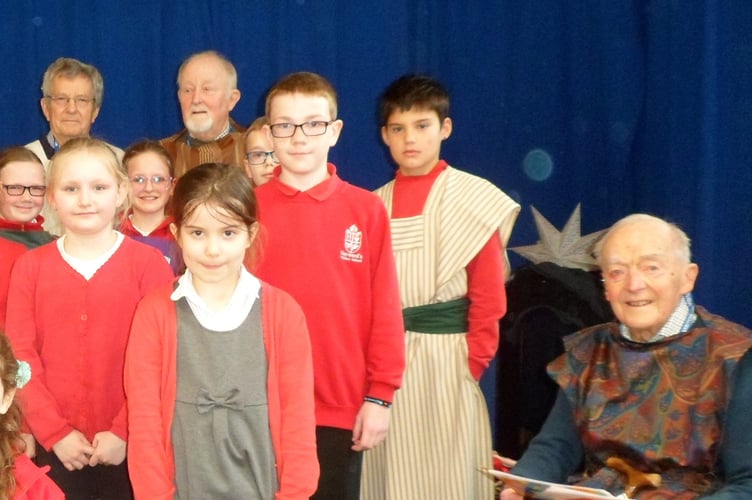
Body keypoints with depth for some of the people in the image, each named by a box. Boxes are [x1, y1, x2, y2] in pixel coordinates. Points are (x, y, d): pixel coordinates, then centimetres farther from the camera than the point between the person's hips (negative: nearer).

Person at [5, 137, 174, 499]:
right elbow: (19, 355, -1)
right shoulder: (30, 267, 3)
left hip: (130, 446, -1)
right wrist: (55, 431, -8)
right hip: (55, 448, 2)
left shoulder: (149, 263, -4)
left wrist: (125, 431, -11)